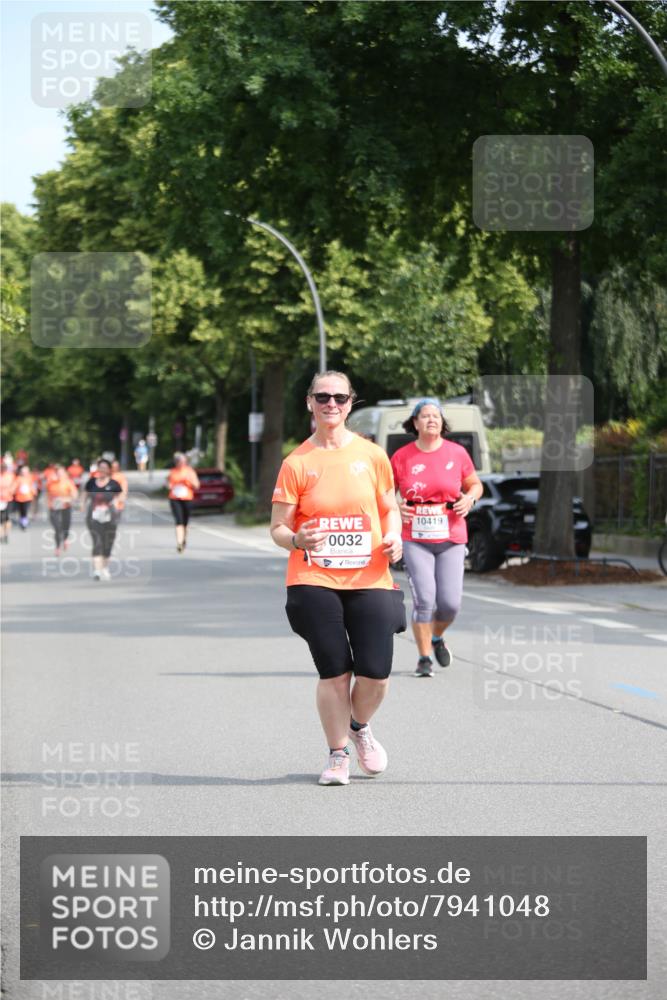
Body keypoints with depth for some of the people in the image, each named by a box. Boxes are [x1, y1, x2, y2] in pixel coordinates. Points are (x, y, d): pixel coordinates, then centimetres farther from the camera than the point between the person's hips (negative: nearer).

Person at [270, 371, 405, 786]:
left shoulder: (372, 455, 6)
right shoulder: (297, 463, 0)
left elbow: (390, 508, 17)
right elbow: (278, 527, 1)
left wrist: (394, 538, -4)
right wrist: (297, 540, -21)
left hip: (369, 579, 1)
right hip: (314, 581, -1)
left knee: (376, 673, -5)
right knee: (334, 672, -3)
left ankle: (360, 727, 28)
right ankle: (338, 754, 17)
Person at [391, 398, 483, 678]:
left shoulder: (457, 453, 3)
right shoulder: (402, 457, 1)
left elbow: (475, 484, 16)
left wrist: (469, 498, -6)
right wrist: (395, 507, -11)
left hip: (451, 539, 1)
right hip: (415, 540, -1)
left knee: (450, 603, -4)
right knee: (424, 599, -12)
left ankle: (437, 638, 29)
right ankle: (424, 658, 3)